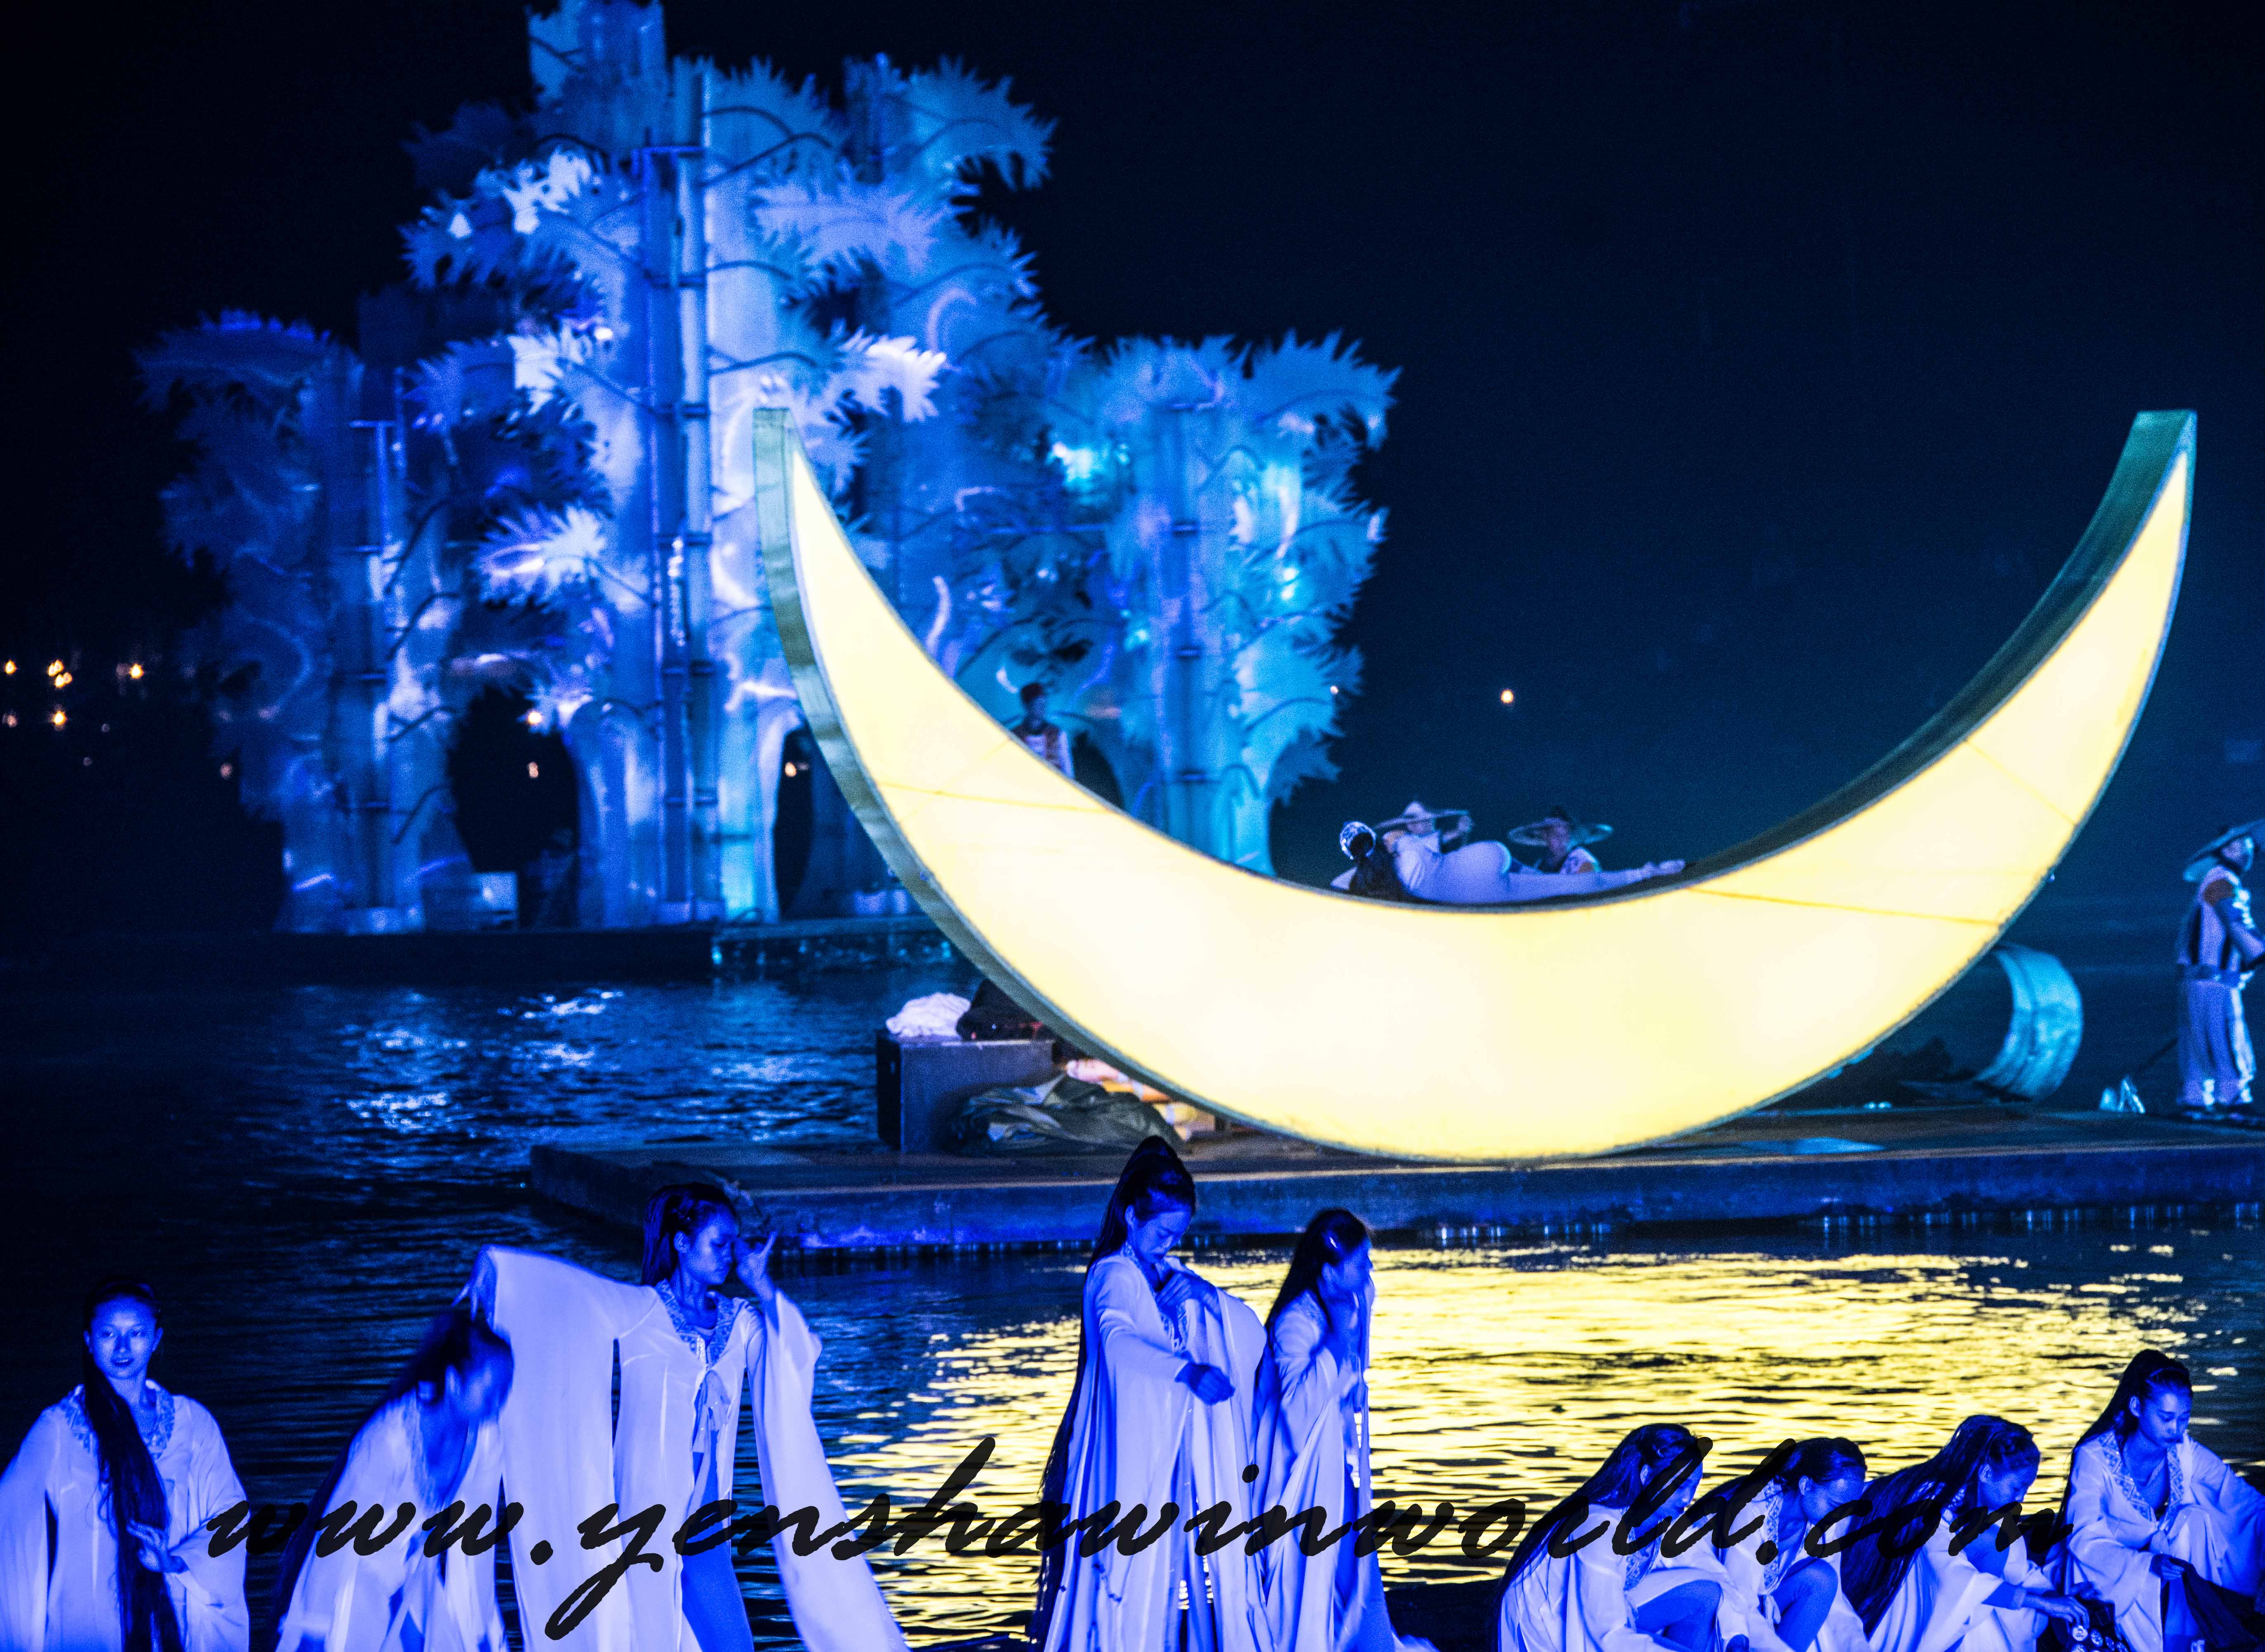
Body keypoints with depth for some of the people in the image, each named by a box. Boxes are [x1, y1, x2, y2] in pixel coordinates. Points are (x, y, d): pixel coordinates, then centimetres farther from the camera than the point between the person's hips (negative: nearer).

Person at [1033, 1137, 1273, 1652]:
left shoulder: (1174, 1276, 13)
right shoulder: (1113, 1275, -9)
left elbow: (1249, 1328, 10)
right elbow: (1117, 1338, -30)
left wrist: (1204, 1295, -9)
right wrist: (1186, 1370, -45)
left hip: (1176, 1449, 7)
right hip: (1131, 1452, -7)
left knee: (1176, 1554, 3)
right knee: (1132, 1559, -8)